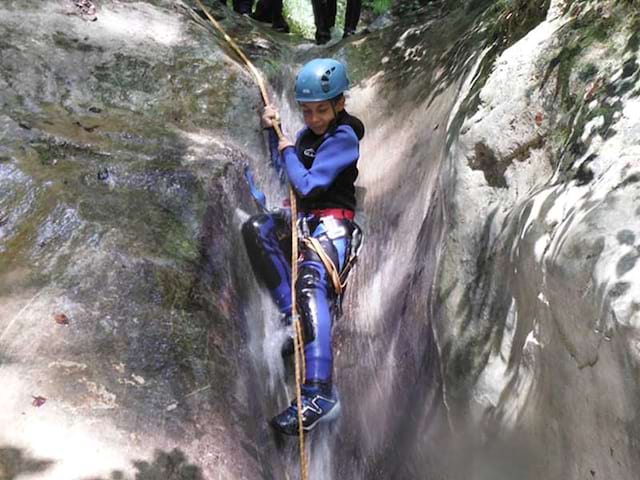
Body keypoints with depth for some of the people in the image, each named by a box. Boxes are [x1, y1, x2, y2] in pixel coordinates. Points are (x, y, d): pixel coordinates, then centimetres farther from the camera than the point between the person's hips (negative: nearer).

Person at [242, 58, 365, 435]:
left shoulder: (343, 137, -10)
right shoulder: (308, 132, 16)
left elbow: (308, 185, -18)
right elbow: (287, 170, 32)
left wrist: (288, 152, -1)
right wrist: (274, 131, 19)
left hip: (331, 223, -9)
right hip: (302, 218, 9)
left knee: (309, 284, -32)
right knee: (255, 229, -16)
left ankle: (319, 394, -44)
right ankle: (293, 317, -17)